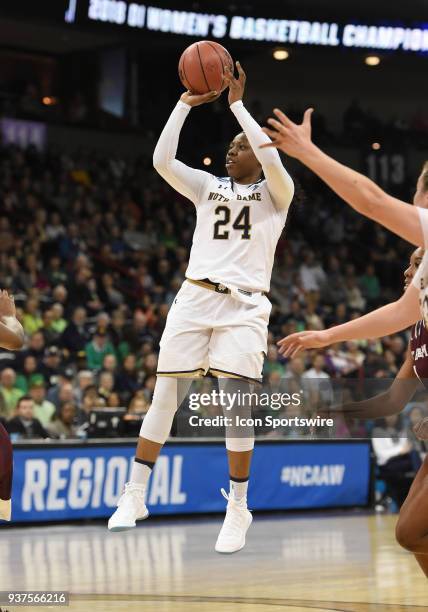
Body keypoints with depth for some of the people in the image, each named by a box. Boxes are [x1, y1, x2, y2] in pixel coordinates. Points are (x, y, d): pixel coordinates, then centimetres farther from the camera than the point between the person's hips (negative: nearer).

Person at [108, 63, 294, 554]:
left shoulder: (275, 193, 5)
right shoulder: (208, 187, 15)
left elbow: (272, 159, -17)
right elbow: (162, 160, 1)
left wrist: (237, 103, -13)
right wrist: (186, 103, -4)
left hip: (243, 305, -3)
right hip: (195, 297, 4)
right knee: (164, 398, 2)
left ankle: (238, 509, -1)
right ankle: (135, 497, 10)